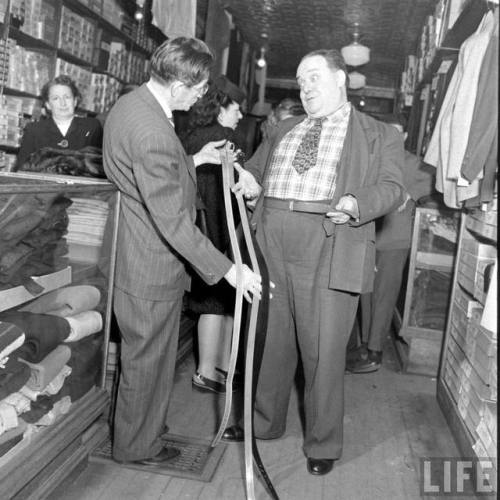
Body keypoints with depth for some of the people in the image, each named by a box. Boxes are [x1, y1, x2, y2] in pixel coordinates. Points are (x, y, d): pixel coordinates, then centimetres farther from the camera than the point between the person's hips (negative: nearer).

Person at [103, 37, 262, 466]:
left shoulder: (130, 104, 5)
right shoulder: (152, 132, -28)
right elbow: (172, 219, -29)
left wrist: (194, 160, 11)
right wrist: (228, 269, -25)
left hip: (139, 255, 10)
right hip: (153, 267, -10)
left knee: (145, 353, 25)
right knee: (148, 358, 10)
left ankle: (142, 422, 47)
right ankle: (138, 445, 32)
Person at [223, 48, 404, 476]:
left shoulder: (380, 135, 8)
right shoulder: (284, 130, 23)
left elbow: (390, 187, -2)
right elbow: (257, 165, 29)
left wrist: (356, 204, -23)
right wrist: (247, 179, 4)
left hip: (329, 251, -4)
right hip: (270, 245, 5)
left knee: (323, 353, 1)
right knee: (271, 342, 15)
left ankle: (323, 444, 21)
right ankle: (266, 422, 35)